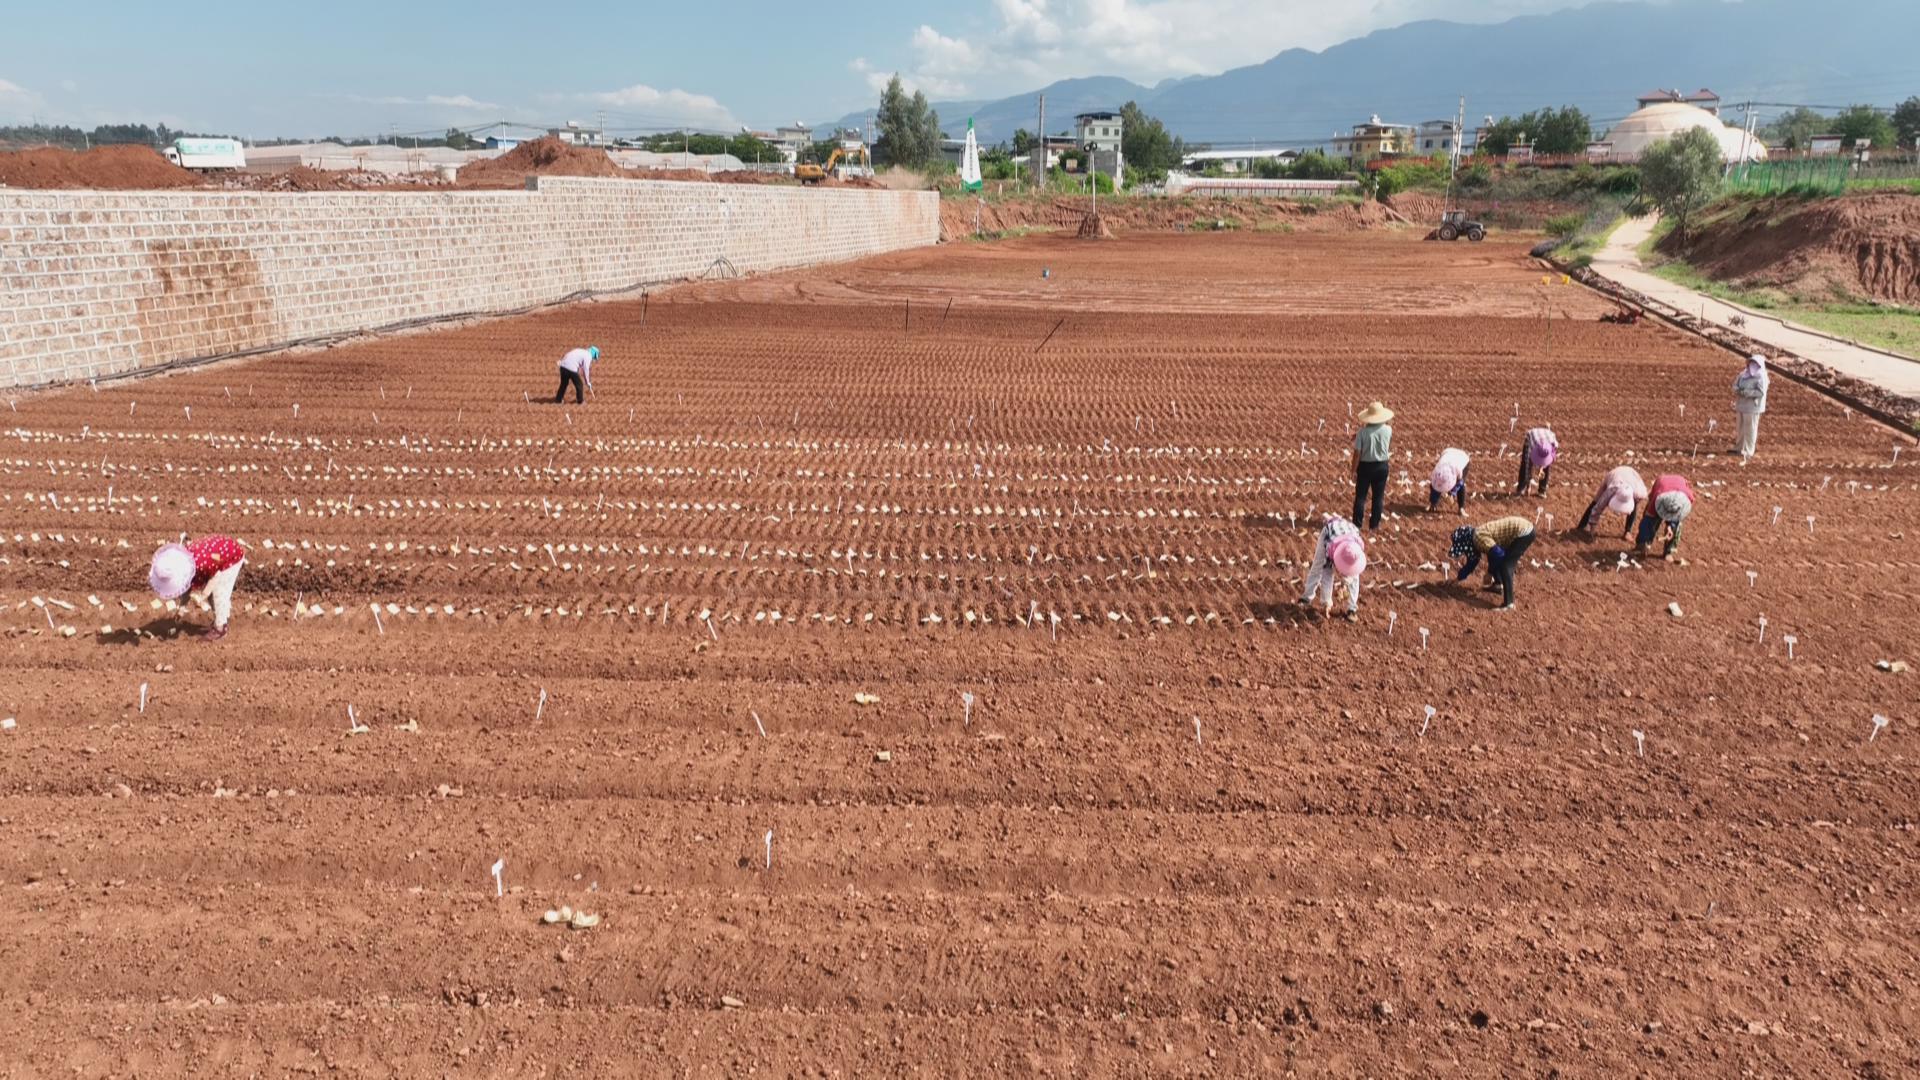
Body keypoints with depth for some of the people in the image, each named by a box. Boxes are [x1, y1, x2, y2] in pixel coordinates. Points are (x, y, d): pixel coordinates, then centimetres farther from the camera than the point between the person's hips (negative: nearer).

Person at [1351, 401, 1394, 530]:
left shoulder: (1362, 432, -18)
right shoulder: (1388, 430, -10)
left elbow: (1357, 453, -16)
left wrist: (1354, 471, -8)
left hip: (1365, 466, -2)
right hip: (1382, 466, 2)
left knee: (1360, 496, 10)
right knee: (1378, 496, 14)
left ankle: (1357, 523, 15)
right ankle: (1374, 524, 20)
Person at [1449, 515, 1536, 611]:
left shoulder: (1478, 537, -19)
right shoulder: (1475, 536, 11)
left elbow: (1498, 553, -22)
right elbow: (1473, 560, 24)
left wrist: (1490, 572, -6)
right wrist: (1460, 578, 33)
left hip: (1524, 533, -10)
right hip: (1520, 527, 10)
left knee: (1505, 566, -13)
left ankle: (1508, 604, -13)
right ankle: (1498, 584, 39)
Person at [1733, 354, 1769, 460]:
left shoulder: (1761, 376, -13)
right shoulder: (1745, 373, 8)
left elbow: (1761, 392, -21)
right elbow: (1736, 384, 12)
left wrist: (1744, 393, -23)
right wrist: (1737, 391, -11)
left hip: (1753, 406, -8)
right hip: (1741, 405, 8)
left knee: (1750, 429, -3)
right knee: (1741, 428, 17)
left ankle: (1748, 452, 4)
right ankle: (1740, 448, 29)